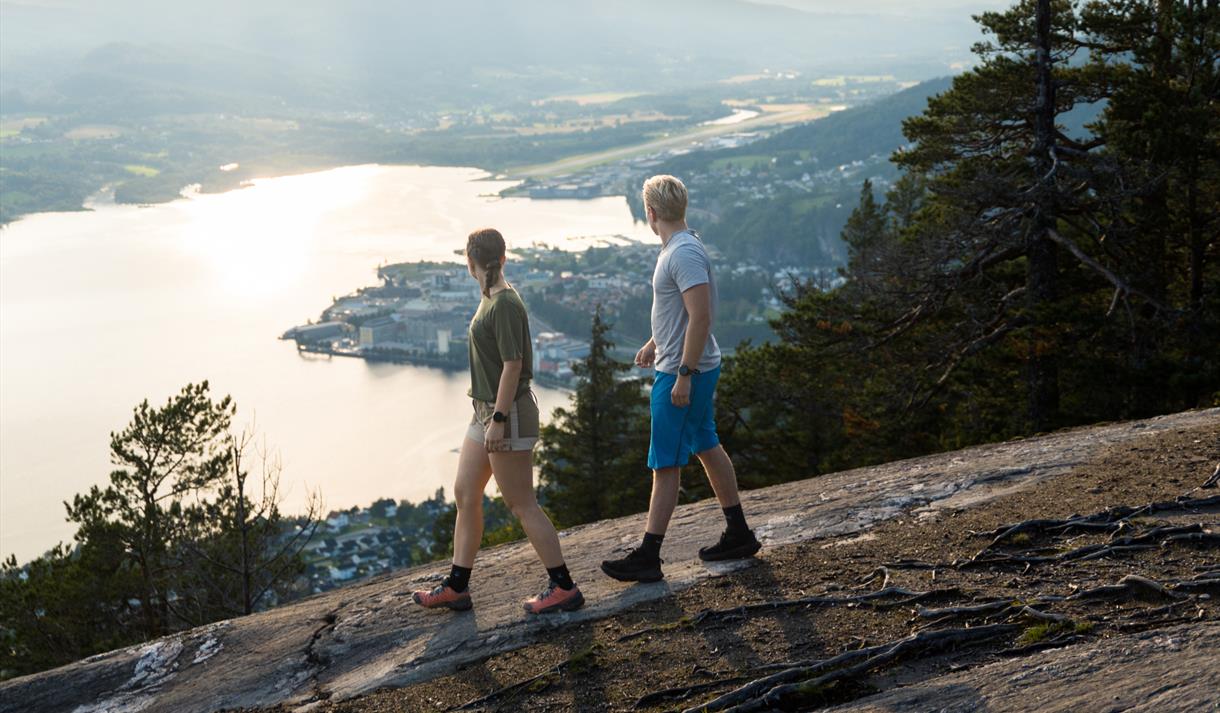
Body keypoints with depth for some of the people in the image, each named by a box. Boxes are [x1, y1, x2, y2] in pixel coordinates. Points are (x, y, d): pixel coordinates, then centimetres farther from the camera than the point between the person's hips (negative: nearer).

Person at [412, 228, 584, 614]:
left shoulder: (505, 304, -18)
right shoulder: (491, 300, 10)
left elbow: (512, 364, -21)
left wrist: (498, 419, -21)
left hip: (508, 414, -10)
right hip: (486, 410, 10)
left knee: (521, 504, -4)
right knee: (465, 494, 11)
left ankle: (563, 586, 4)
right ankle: (456, 586, 18)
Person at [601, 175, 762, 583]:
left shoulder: (685, 254, -22)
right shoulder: (678, 247, 11)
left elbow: (701, 316, -27)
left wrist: (684, 374, -26)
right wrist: (655, 344, 29)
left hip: (684, 373, -11)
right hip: (685, 368, 11)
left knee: (665, 464, -5)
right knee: (707, 447, 19)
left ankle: (647, 558, 1)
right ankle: (738, 535, 29)